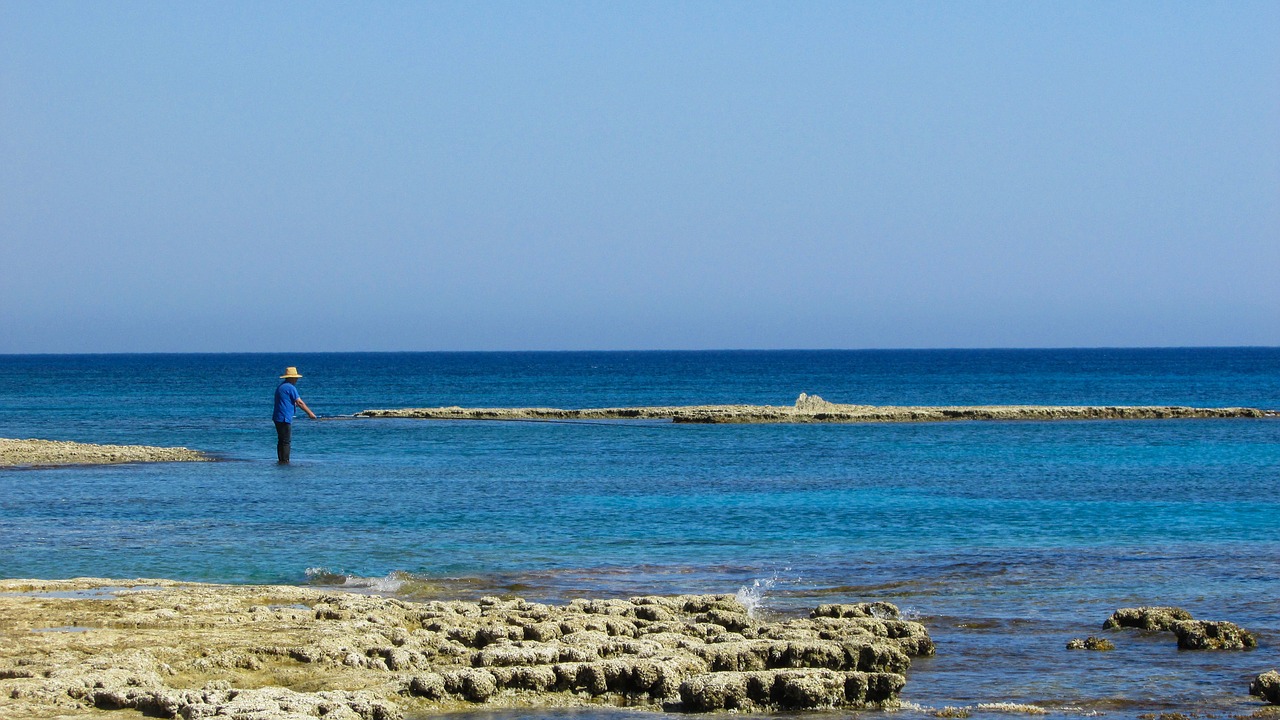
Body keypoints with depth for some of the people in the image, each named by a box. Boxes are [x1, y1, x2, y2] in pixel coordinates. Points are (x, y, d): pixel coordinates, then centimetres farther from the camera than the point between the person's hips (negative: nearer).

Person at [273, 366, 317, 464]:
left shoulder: (280, 386, 17)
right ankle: (285, 461, -9)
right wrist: (310, 413, -2)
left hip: (277, 418, 10)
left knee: (281, 441, 13)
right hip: (285, 419, -10)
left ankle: (280, 460, 15)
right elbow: (299, 402, -10)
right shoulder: (290, 387, -11)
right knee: (286, 441, -7)